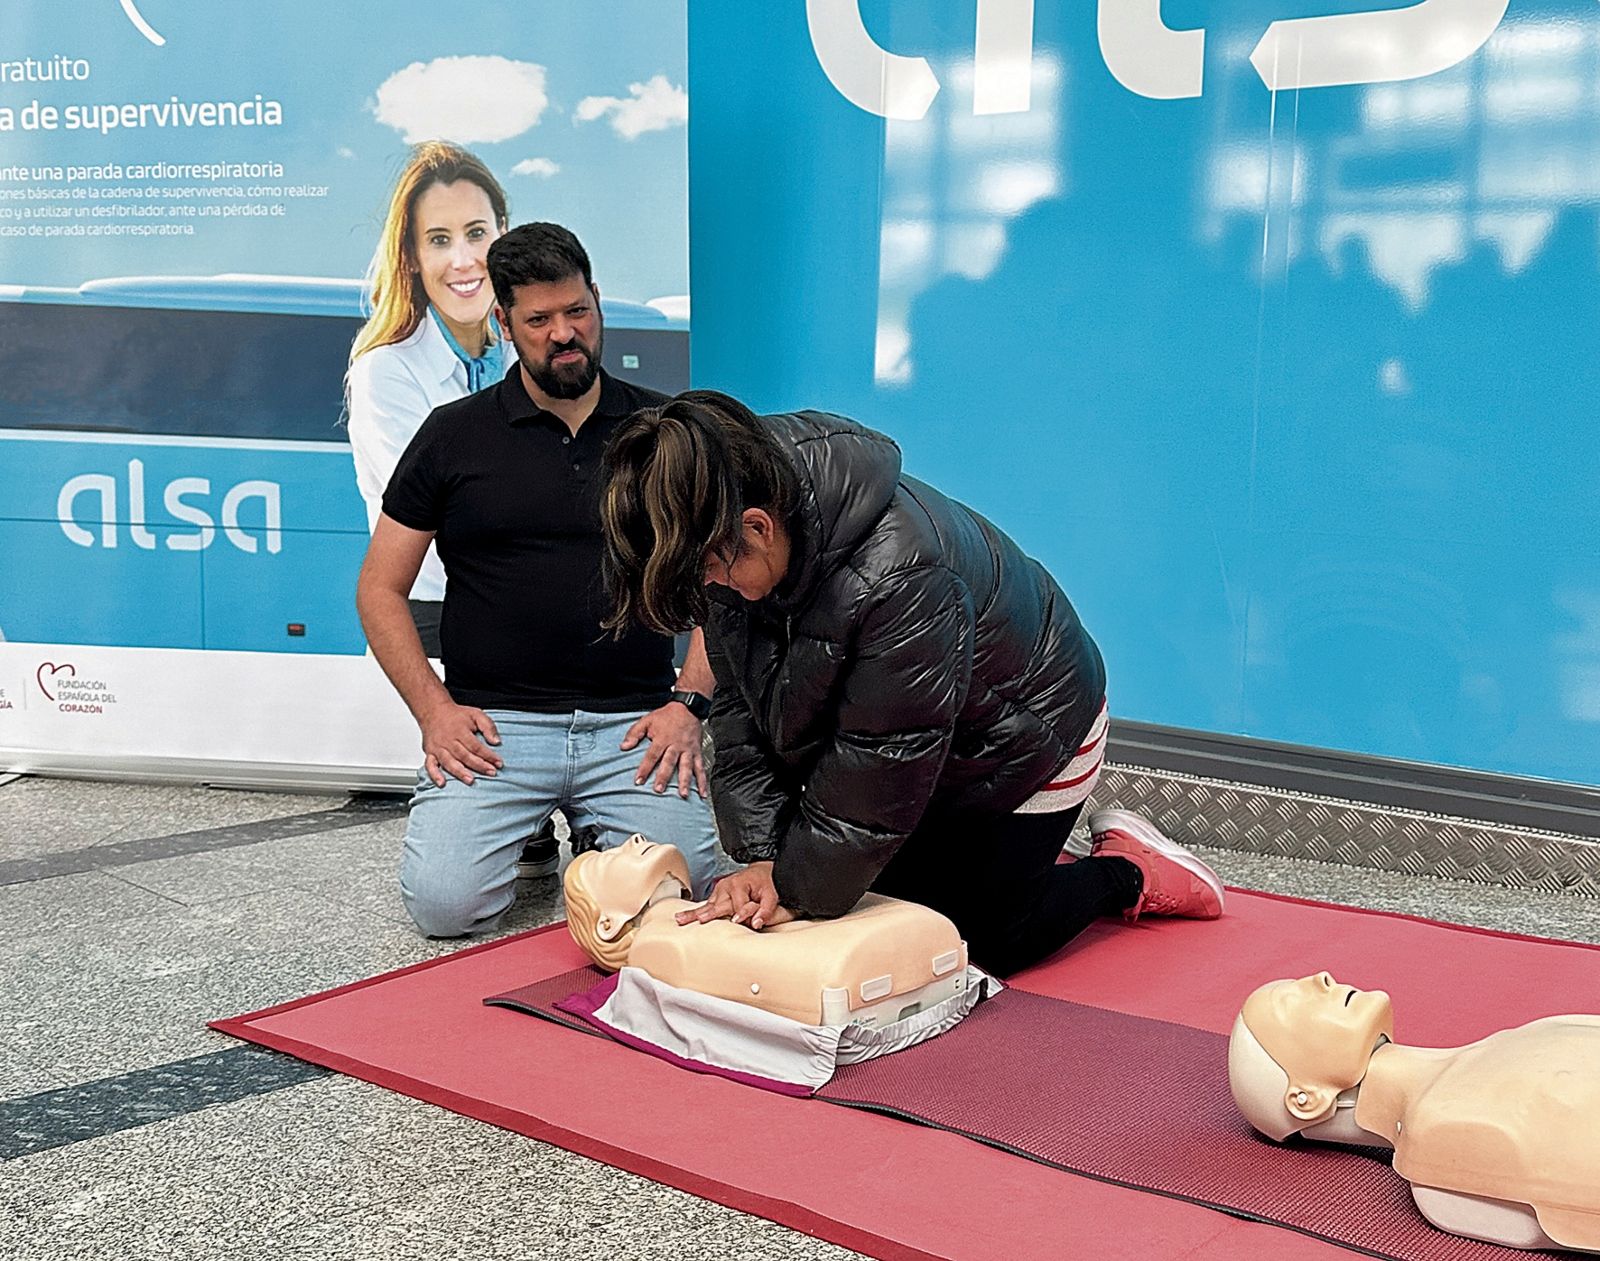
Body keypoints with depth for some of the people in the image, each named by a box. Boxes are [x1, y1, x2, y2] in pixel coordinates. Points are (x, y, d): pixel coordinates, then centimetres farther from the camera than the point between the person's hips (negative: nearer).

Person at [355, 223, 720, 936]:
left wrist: (689, 702, -4)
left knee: (682, 884, -20)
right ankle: (531, 825, 15)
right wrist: (434, 709, -4)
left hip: (634, 722, 1)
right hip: (494, 723, 0)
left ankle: (589, 826, 14)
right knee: (443, 901, -19)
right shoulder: (454, 435, 7)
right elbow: (380, 589, 9)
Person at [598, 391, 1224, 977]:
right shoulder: (737, 550, -18)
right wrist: (763, 856, -19)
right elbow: (742, 704, -11)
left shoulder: (895, 575, -43)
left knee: (985, 942, 0)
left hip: (1019, 740, -7)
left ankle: (1130, 870, 20)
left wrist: (796, 888, -25)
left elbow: (878, 772, -34)